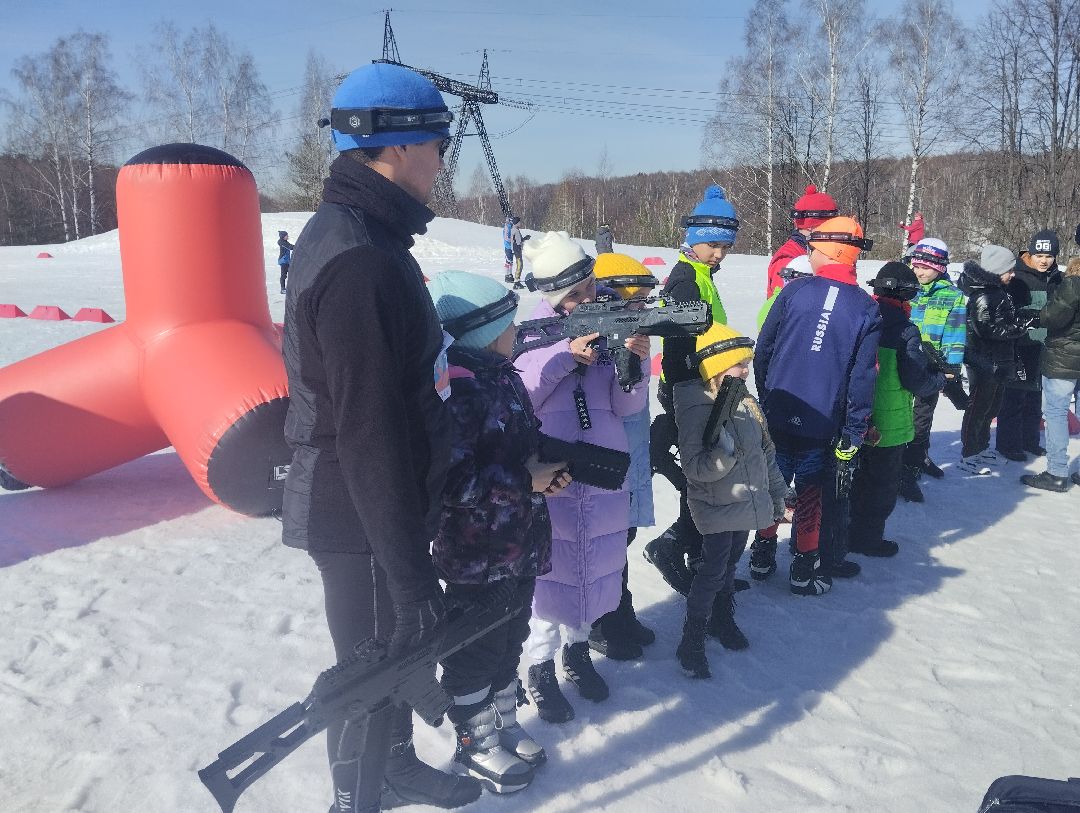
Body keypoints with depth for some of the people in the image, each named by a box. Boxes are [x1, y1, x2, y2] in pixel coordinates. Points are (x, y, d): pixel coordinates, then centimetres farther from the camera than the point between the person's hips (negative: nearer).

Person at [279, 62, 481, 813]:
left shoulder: (353, 232, 7)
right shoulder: (358, 260, -26)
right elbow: (370, 435, -28)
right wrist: (411, 572, -23)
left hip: (377, 507, 10)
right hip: (363, 523, -10)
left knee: (400, 646, 25)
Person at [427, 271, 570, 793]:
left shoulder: (504, 377, 7)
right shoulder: (456, 390, -23)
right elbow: (452, 481, -28)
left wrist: (549, 464, -1)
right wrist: (527, 481, -22)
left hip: (521, 548, 9)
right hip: (475, 558, -9)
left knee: (510, 641, 22)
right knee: (477, 651, 10)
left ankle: (503, 725, 40)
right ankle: (475, 744, 29)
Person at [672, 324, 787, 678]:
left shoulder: (747, 405, 2)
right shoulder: (695, 411, -20)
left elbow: (767, 453, 13)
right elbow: (696, 468, -24)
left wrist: (777, 496, 18)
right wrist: (724, 449, -40)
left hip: (747, 504, 7)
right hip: (716, 511, -7)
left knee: (729, 565, 19)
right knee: (713, 571, -6)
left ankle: (722, 619, 39)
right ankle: (691, 643, 6)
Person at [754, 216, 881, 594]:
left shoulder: (794, 290, -5)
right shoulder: (867, 309, -2)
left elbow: (763, 348, -1)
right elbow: (863, 376, -4)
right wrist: (853, 433, 1)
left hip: (777, 413, 0)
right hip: (822, 425, 0)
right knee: (811, 493, 12)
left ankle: (763, 554, 27)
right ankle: (804, 570, 21)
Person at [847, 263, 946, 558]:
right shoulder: (906, 331, -18)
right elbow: (918, 382, -17)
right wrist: (942, 379, 4)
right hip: (889, 423, -6)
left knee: (860, 476, 23)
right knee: (884, 482, 11)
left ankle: (854, 529, 35)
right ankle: (867, 537, 19)